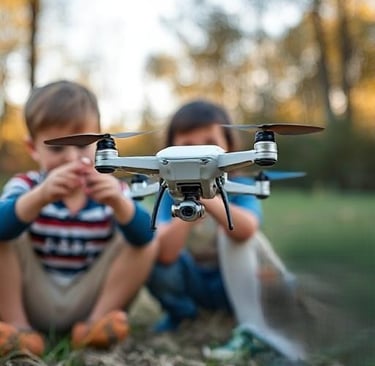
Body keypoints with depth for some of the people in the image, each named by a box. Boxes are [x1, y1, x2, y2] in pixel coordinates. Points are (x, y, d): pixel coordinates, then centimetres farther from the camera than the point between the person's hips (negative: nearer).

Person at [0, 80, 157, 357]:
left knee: (149, 245, -13)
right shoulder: (25, 187, -4)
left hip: (88, 302, 1)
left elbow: (144, 236, -21)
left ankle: (97, 321, -13)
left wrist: (117, 202, -41)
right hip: (34, 301, 0)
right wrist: (41, 197, -47)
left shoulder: (111, 190, -1)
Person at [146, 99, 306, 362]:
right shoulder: (172, 194, -13)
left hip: (236, 284, -3)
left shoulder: (241, 188, -19)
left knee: (235, 234, -31)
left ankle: (252, 330, -29)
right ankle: (180, 311, 8)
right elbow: (165, 254, -30)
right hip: (195, 285, 3)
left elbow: (247, 228, -44)